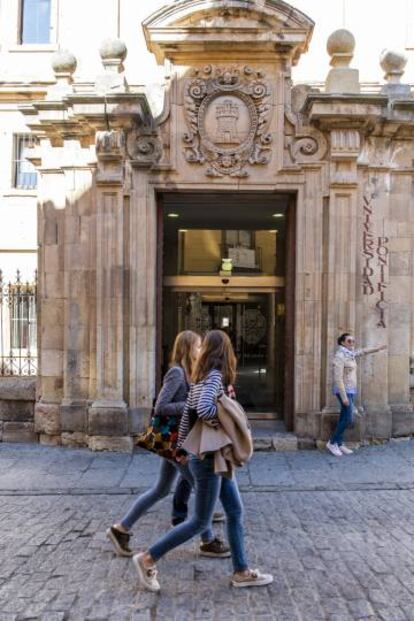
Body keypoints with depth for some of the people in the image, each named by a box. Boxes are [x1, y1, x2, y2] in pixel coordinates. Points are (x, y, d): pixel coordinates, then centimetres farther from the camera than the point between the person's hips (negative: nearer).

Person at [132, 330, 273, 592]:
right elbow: (204, 410, -34)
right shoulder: (215, 376, -18)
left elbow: (187, 414, 12)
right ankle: (148, 558, 12)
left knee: (236, 512, 13)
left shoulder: (201, 377, 8)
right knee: (200, 521, 2)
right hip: (208, 459, -9)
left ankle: (241, 572, 22)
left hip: (217, 457, 9)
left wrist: (182, 448, 19)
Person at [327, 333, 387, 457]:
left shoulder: (350, 354, 8)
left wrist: (377, 348, 33)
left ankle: (339, 444, 16)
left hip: (350, 390, 9)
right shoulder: (339, 356, -18)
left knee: (344, 418, 10)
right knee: (348, 420, -8)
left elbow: (363, 351, 28)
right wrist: (344, 396, -23)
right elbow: (338, 378, -21)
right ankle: (332, 442, 3)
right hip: (344, 391, -9)